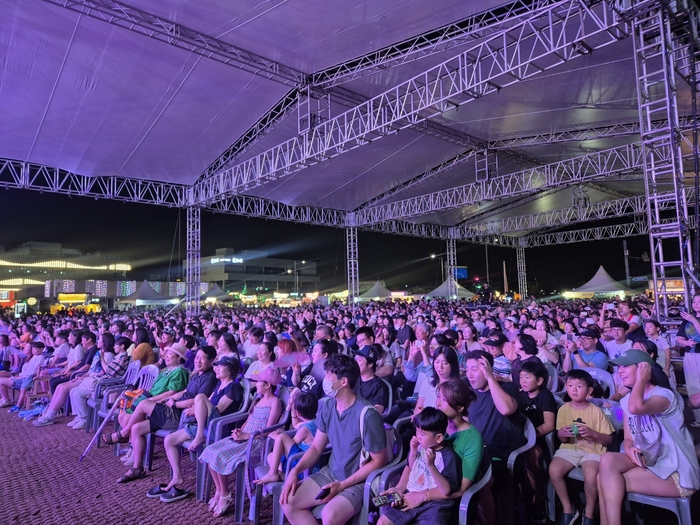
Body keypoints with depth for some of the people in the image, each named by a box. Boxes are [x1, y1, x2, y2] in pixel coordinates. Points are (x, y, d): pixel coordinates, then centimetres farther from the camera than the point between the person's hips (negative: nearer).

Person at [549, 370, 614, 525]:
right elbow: (562, 439, 9)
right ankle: (568, 509, 0)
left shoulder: (596, 411, -4)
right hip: (570, 448, 2)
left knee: (591, 475, -33)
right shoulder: (564, 409, 1)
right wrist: (561, 434, -16)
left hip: (592, 450, -2)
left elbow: (609, 440, 0)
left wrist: (593, 433, -19)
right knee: (554, 470, -25)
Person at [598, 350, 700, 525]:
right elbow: (628, 438, 10)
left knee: (607, 480, -20)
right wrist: (630, 449, -13)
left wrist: (640, 380, -22)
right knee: (607, 460, -21)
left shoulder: (663, 395, -15)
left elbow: (636, 408, -39)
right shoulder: (626, 400, 8)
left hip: (676, 473, -6)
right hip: (646, 462, 7)